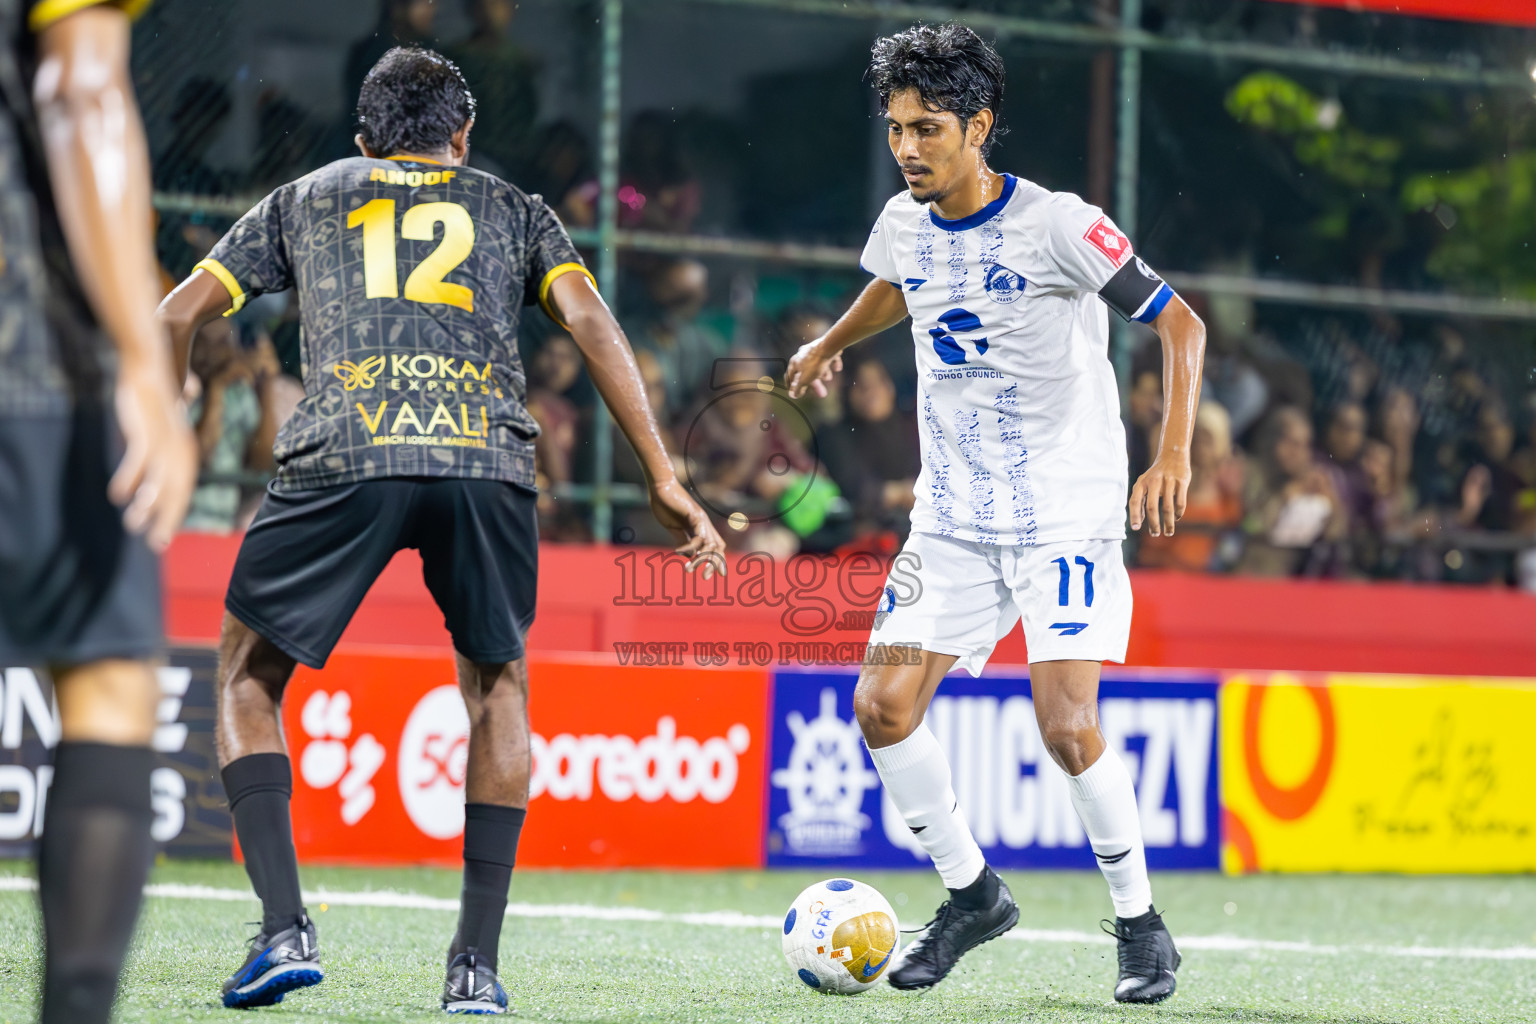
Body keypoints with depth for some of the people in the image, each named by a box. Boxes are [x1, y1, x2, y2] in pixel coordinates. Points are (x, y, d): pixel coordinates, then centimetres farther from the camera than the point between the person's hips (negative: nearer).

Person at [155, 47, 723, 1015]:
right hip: (487, 460, 1)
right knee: (498, 687, 21)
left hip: (340, 457, -1)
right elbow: (590, 320, 13)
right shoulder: (514, 210, 28)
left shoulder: (305, 199, 29)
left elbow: (176, 317, 24)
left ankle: (286, 928, 0)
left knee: (249, 675, 17)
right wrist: (666, 482, 10)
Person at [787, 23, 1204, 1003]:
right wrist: (831, 343, 45)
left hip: (1067, 514, -6)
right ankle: (973, 893, 15)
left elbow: (1179, 322, -12)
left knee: (1067, 725, -17)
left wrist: (1174, 456, -22)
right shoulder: (905, 226, 3)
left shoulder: (1056, 226, -15)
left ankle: (1142, 924, 3)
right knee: (883, 707, -5)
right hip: (952, 518, 6)